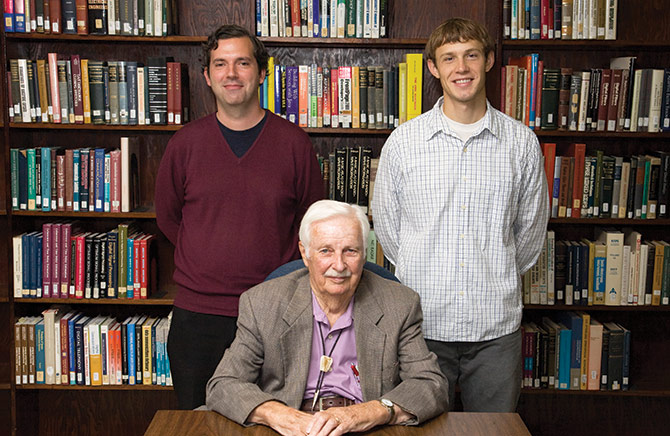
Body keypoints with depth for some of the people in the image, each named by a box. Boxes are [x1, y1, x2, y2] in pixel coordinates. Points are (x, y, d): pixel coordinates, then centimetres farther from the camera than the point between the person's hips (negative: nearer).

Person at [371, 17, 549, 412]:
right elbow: (386, 226, 9)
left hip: (496, 327, 1)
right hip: (422, 323, -1)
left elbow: (531, 232, 12)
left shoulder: (522, 142, 2)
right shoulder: (403, 142, -1)